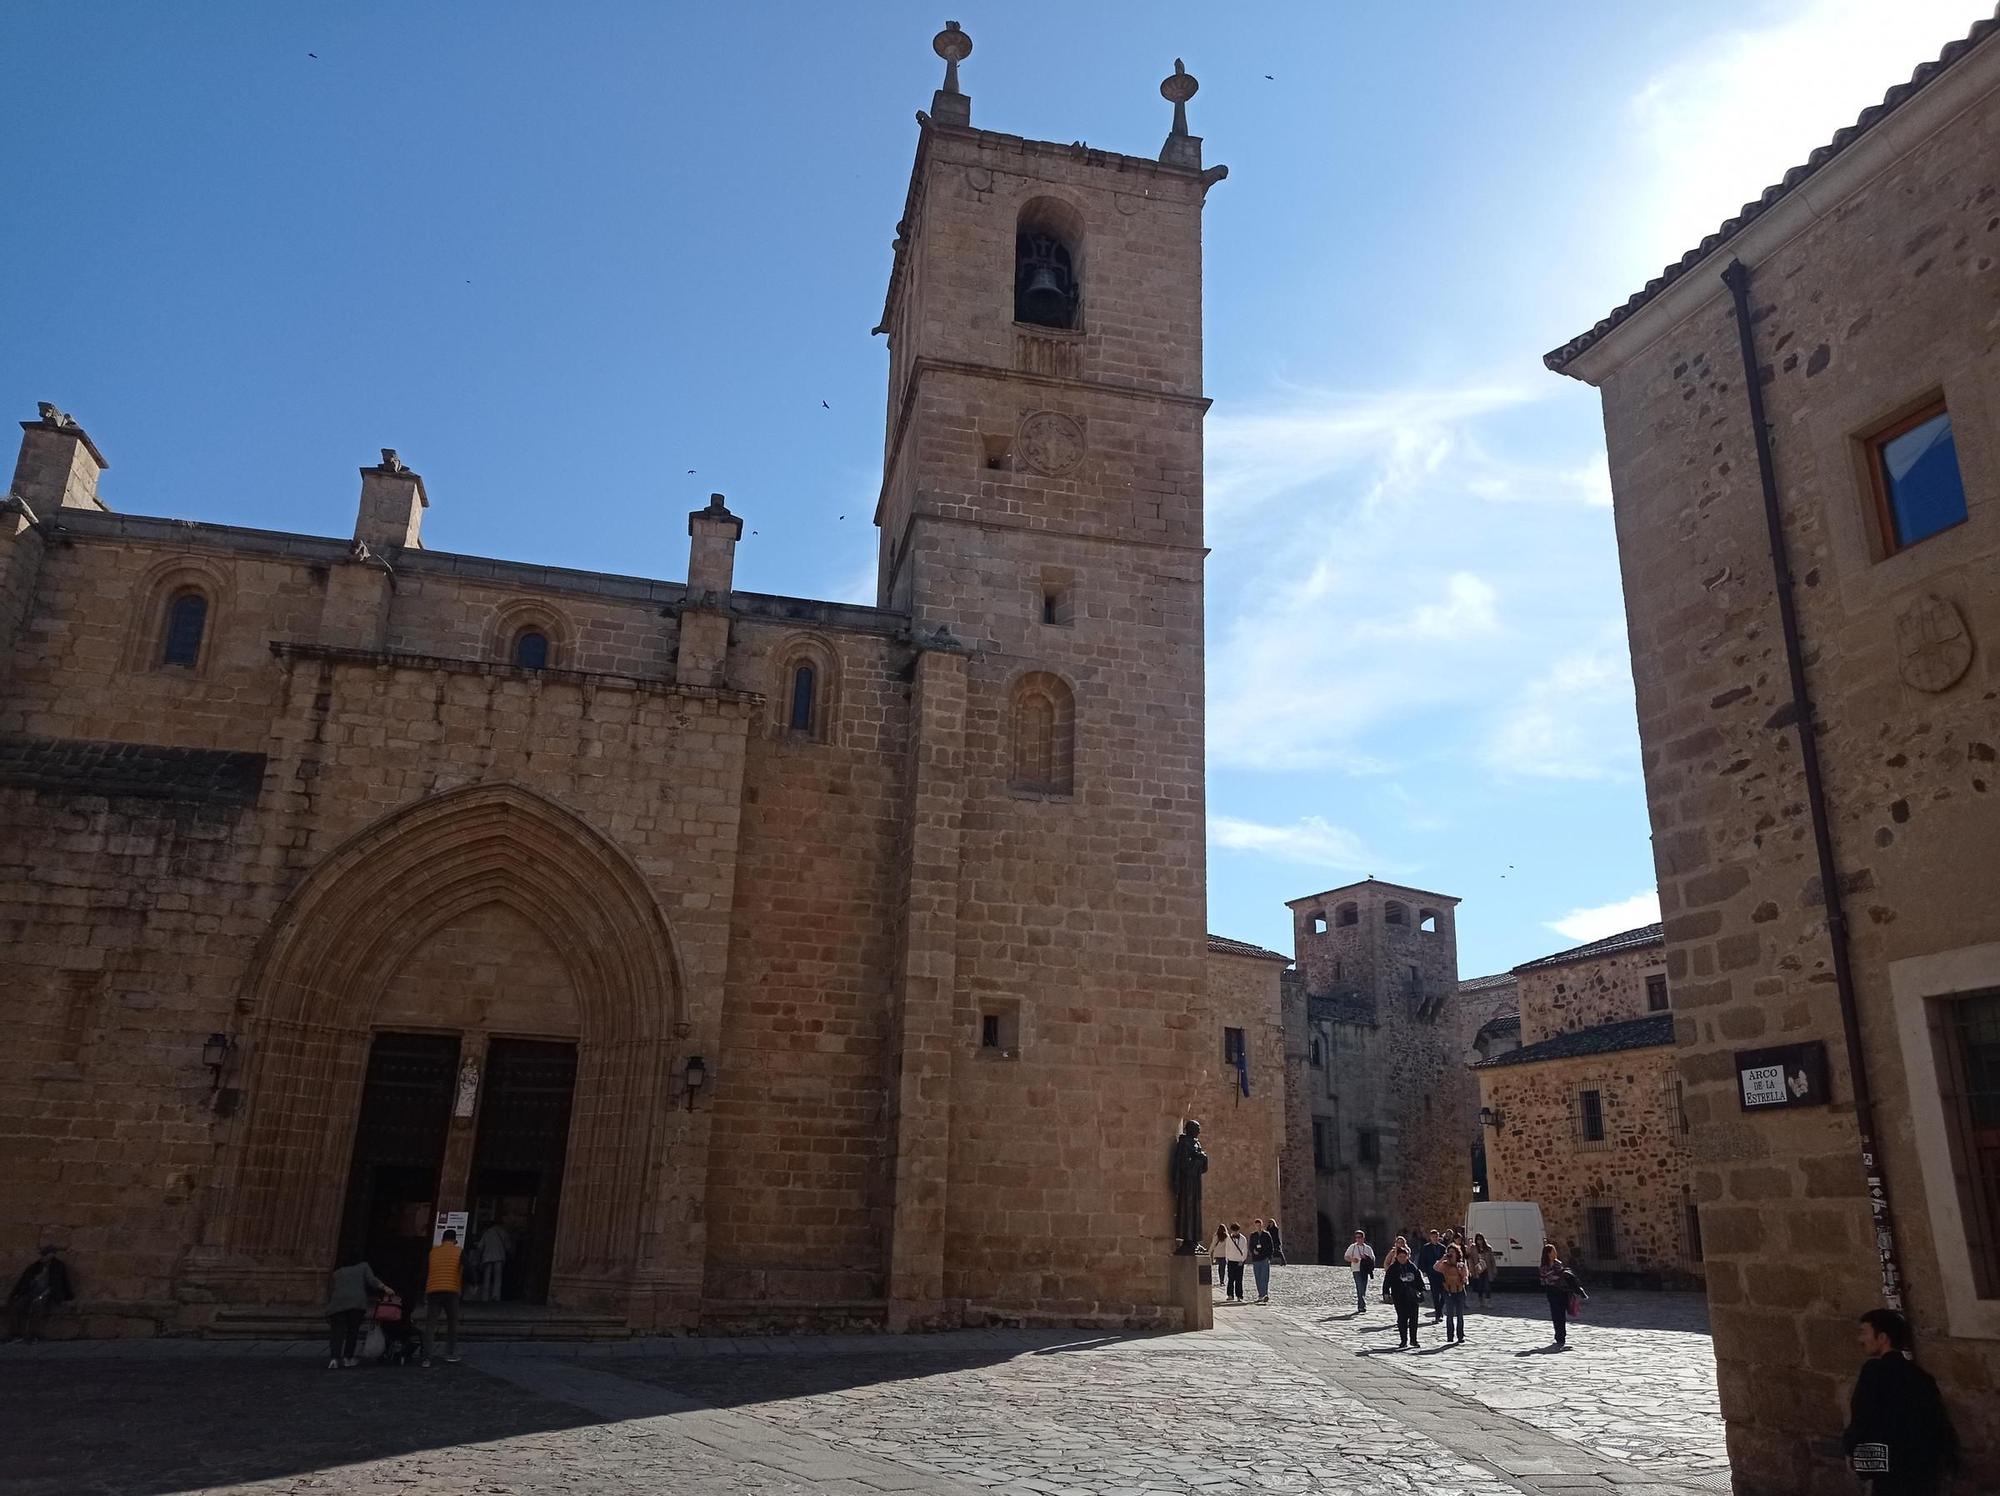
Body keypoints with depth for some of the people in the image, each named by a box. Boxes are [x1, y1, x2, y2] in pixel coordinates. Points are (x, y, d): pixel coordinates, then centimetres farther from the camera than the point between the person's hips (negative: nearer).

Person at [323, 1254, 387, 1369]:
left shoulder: (336, 1273, 32)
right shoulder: (363, 1266, 25)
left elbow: (329, 1293, 24)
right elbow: (372, 1280, 5)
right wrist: (384, 1287, -5)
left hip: (337, 1303, 2)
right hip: (357, 1301, -2)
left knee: (337, 1332, -2)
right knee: (353, 1330, 8)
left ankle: (334, 1358, -19)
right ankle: (347, 1358, 4)